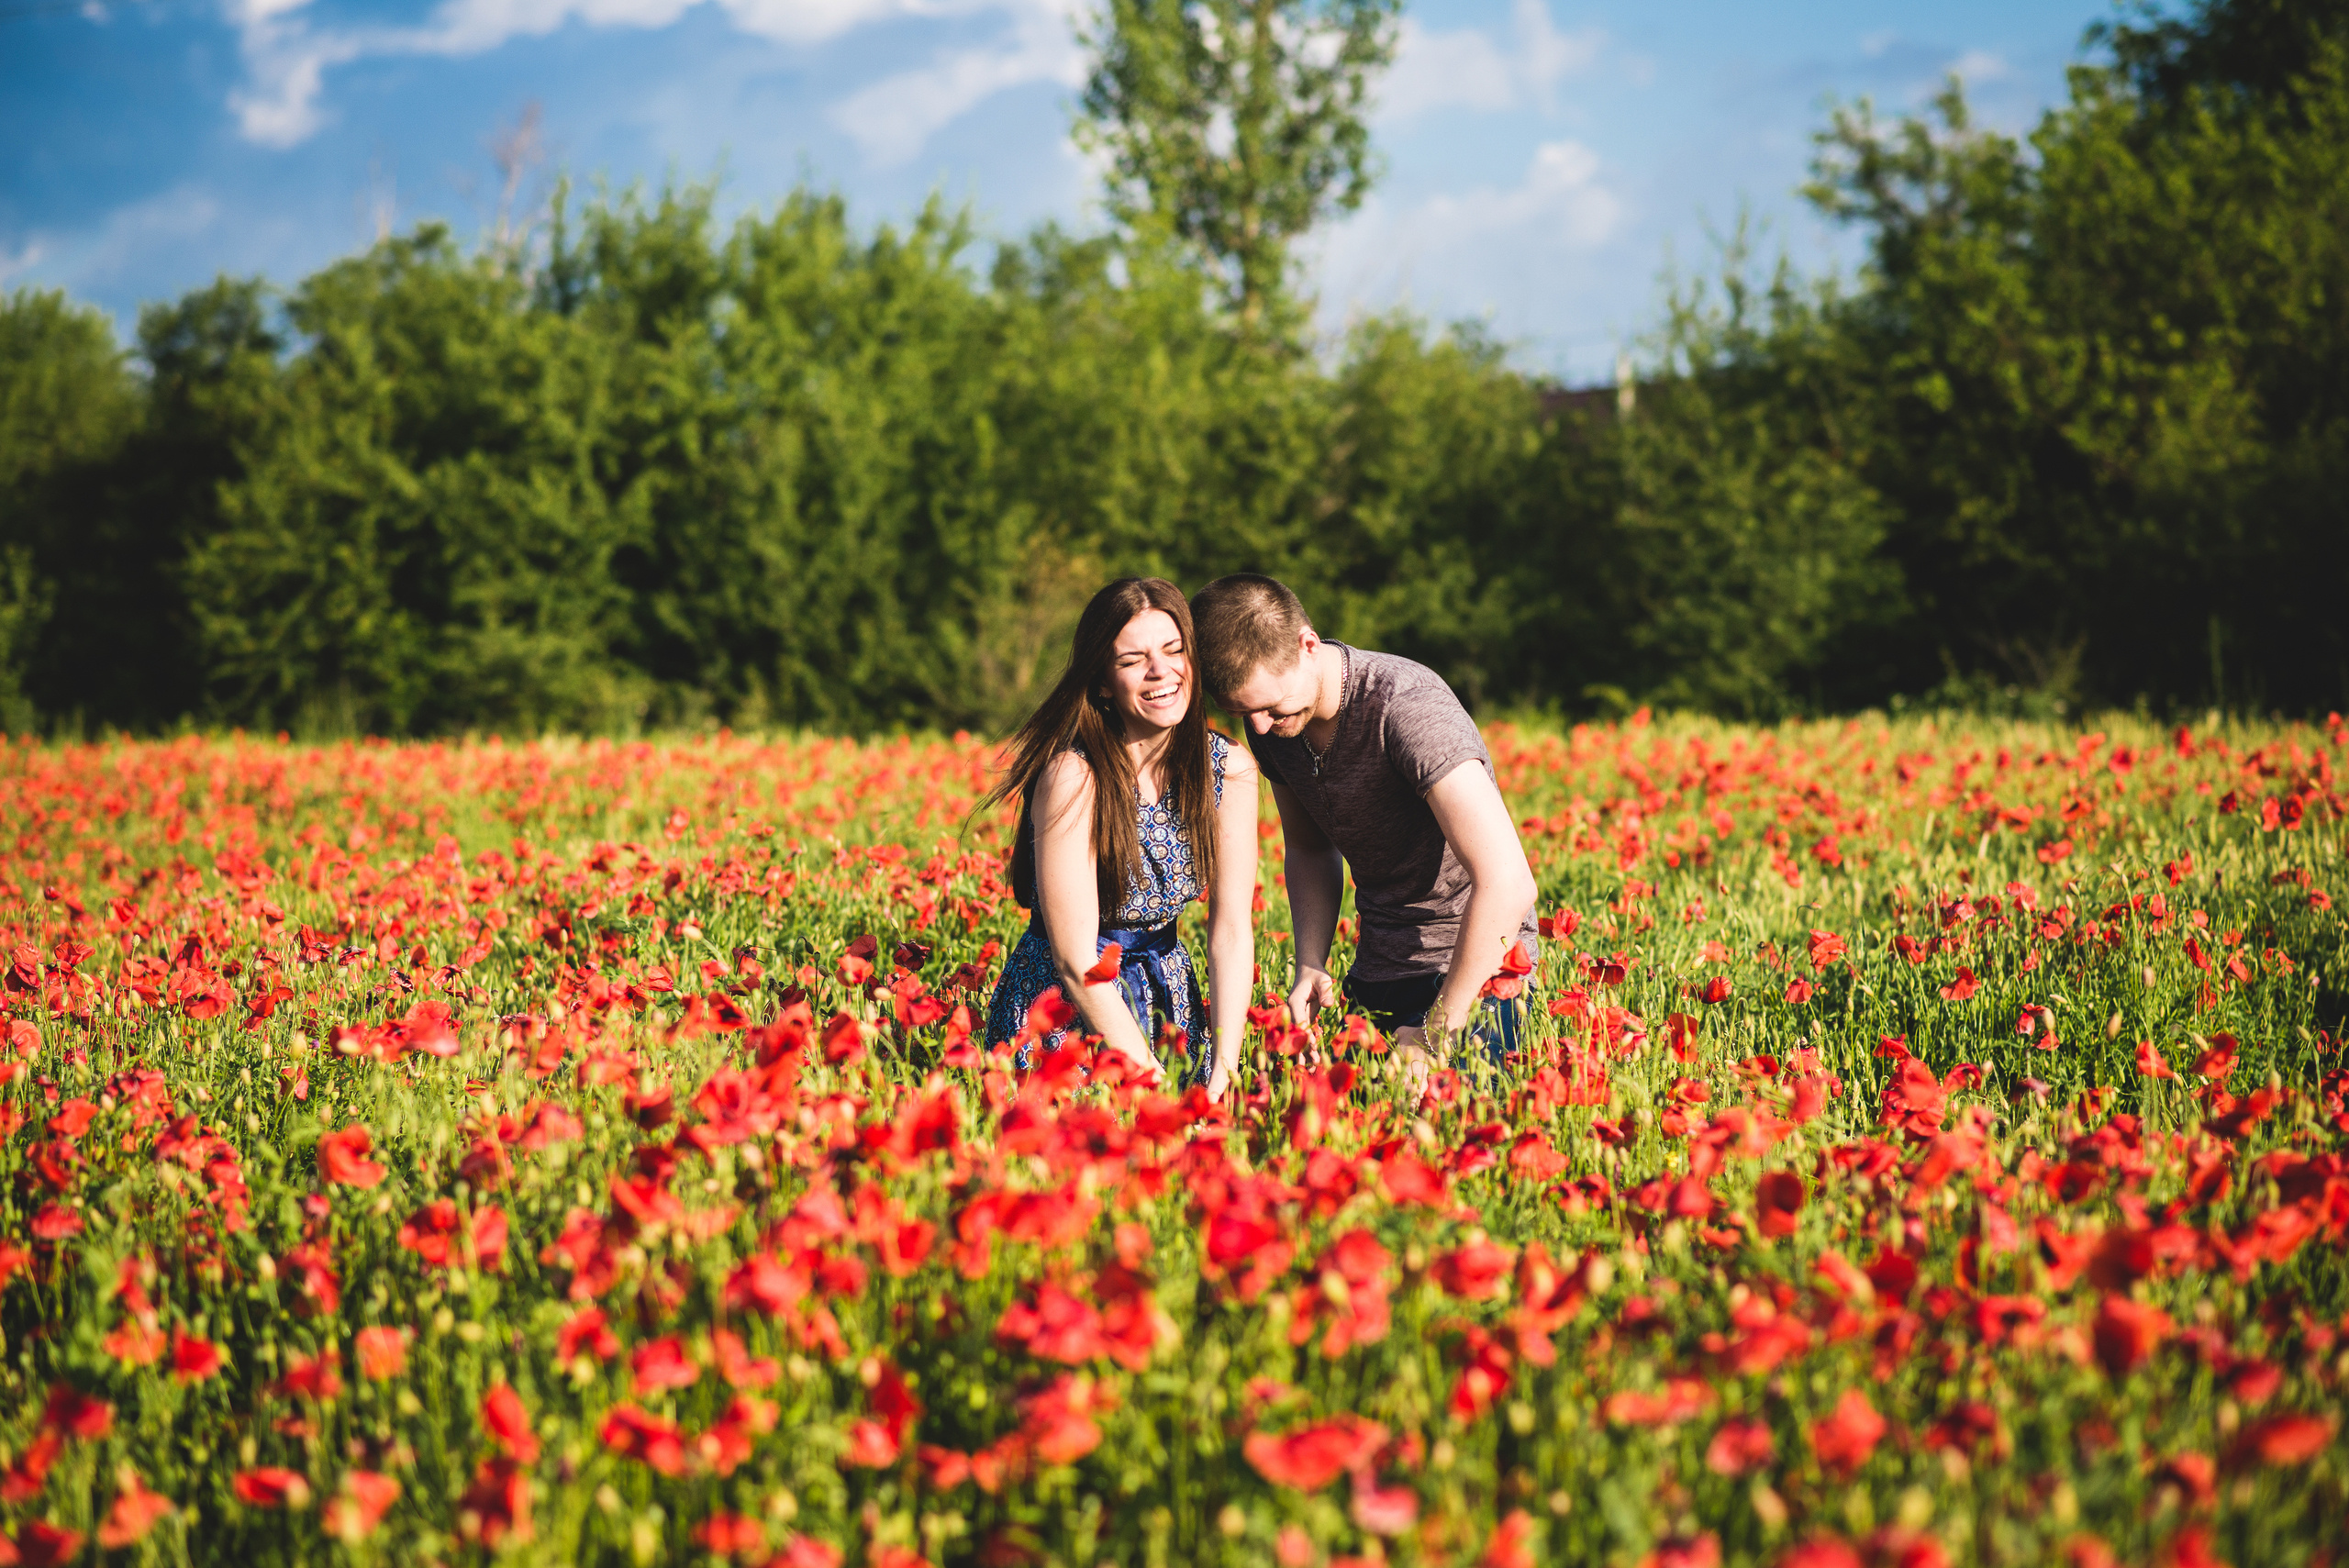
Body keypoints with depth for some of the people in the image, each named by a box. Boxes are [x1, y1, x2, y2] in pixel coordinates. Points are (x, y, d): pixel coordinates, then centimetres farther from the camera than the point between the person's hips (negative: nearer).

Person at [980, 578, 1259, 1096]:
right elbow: (1075, 963, -23)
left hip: (1169, 994, 5)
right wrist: (1151, 1079, -26)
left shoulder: (1229, 767, -6)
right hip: (1063, 1004, -5)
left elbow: (1231, 929, -8)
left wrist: (1224, 1069, -18)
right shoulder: (1074, 775, -23)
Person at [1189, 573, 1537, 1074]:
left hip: (1471, 966, -7)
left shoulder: (1403, 704, -25)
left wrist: (1436, 1034, -26)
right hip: (1374, 973, 7)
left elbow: (1508, 884, -31)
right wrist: (1310, 966, 0)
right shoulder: (1272, 724, -1)